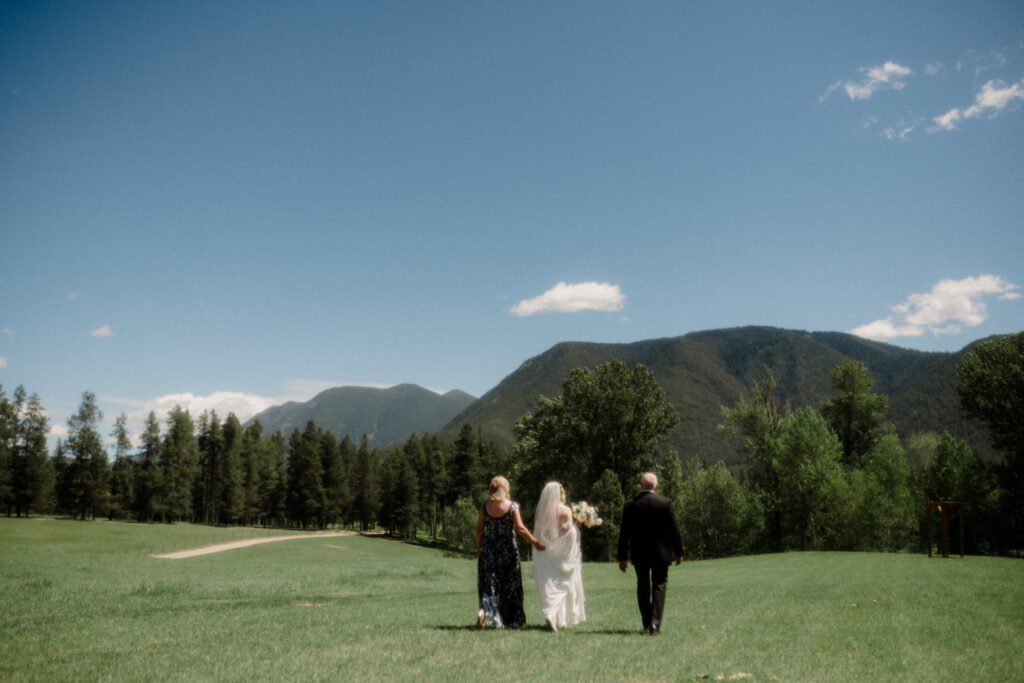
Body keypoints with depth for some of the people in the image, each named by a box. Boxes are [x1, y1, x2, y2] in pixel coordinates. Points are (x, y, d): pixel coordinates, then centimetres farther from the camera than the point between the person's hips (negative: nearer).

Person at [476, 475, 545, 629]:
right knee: (509, 586, 10)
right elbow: (520, 528, -12)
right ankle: (511, 620, 16)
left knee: (488, 583, 6)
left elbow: (479, 528, 2)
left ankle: (484, 610, -18)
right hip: (507, 549, -2)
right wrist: (536, 542, -3)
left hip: (488, 549, 2)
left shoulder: (485, 505, 0)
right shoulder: (512, 506, -8)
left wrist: (479, 548, 13)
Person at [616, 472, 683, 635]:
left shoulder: (630, 506, -5)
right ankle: (655, 623, -6)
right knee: (659, 585, 6)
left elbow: (624, 534, -2)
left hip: (639, 554, 1)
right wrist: (678, 552, 6)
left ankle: (646, 624, 16)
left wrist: (622, 557, 5)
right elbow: (674, 529, -4)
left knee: (643, 587, 13)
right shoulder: (665, 503, -8)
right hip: (661, 553, -1)